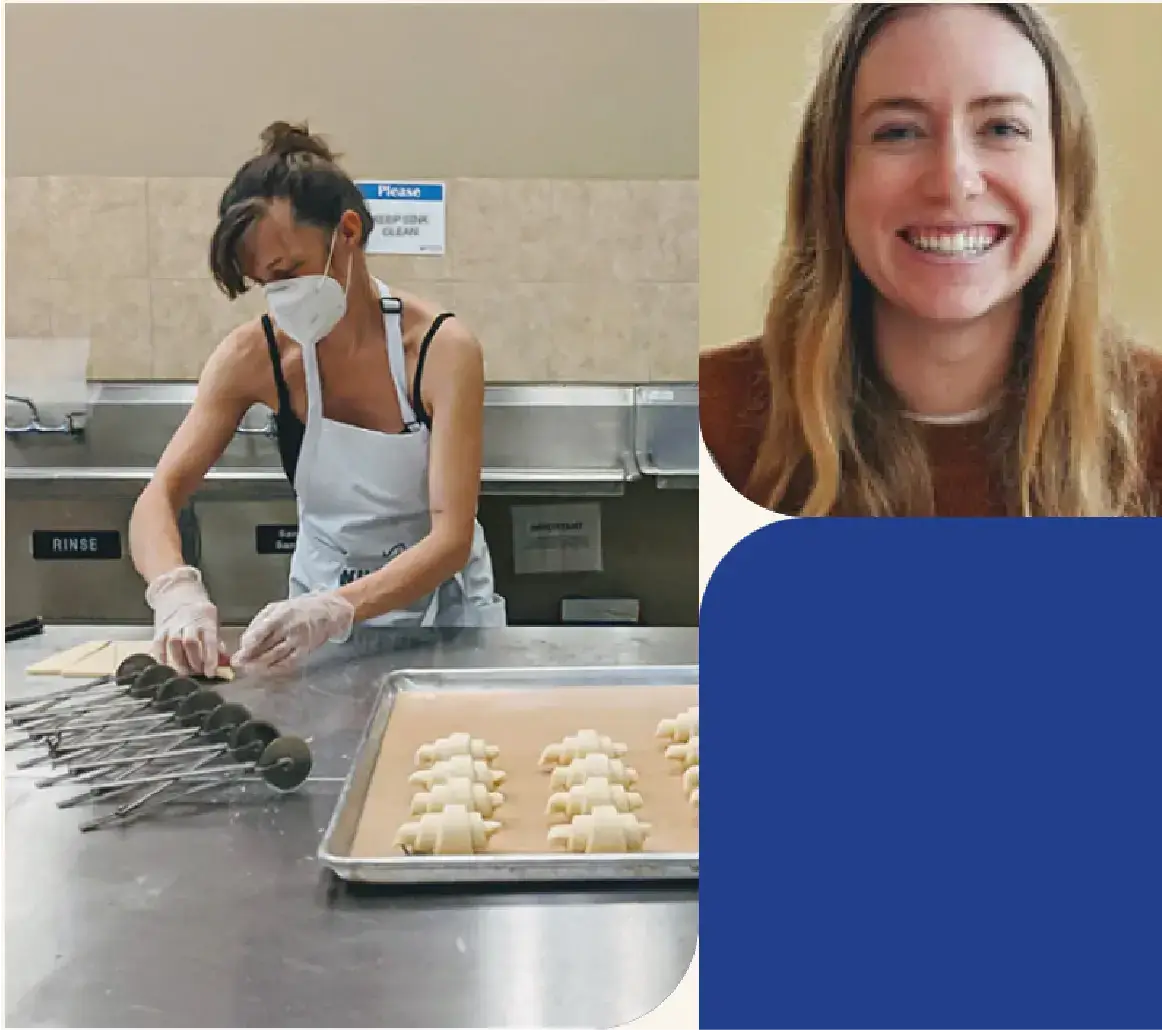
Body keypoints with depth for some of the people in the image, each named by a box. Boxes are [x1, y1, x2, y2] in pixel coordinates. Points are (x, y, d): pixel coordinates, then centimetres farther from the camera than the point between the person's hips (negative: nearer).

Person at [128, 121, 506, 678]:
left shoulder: (442, 349, -20)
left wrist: (334, 610, -41)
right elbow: (158, 498, -16)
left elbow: (451, 537, -25)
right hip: (320, 594, 2)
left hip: (440, 601, -2)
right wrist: (176, 592, -38)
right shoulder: (255, 355, -13)